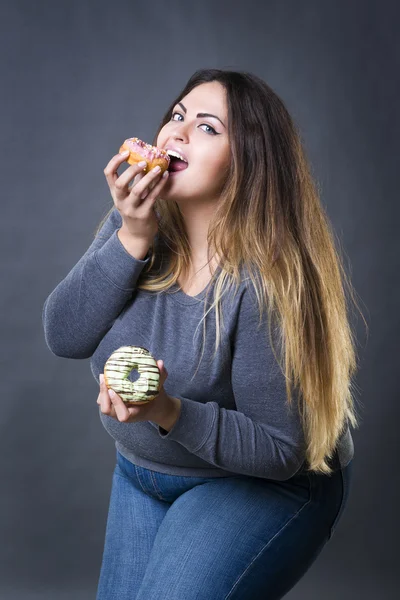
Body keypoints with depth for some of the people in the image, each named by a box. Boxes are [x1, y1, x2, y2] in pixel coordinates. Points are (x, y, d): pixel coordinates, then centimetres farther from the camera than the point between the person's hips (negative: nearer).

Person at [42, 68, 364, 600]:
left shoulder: (268, 281, -29)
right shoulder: (135, 220, -10)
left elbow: (280, 450, -24)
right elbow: (64, 336, -16)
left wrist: (170, 413, -39)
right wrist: (133, 237, -27)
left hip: (265, 484, -6)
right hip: (143, 472, 6)